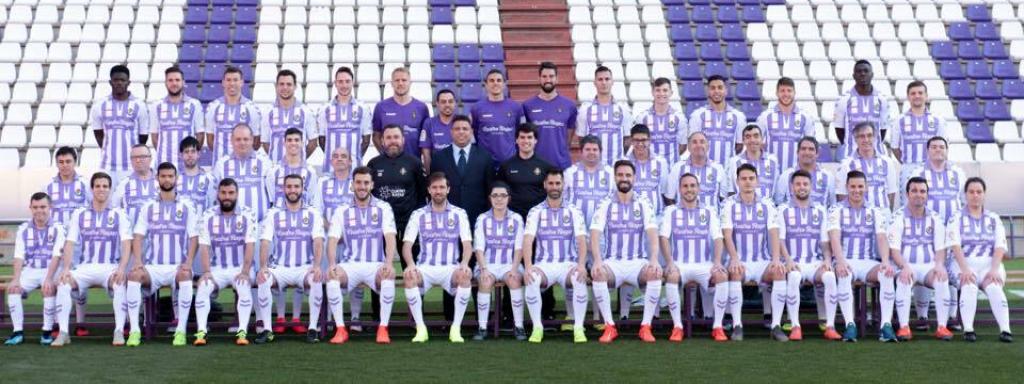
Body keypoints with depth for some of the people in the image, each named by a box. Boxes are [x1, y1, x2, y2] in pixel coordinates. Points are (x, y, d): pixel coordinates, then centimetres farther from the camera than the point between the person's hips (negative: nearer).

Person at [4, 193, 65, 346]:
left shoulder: (58, 228, -4)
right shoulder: (23, 229, 6)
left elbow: (56, 256, -14)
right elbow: (19, 256, -3)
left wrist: (49, 279, -28)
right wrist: (16, 279, -20)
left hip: (51, 270, -3)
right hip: (30, 271, 3)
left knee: (49, 289, -34)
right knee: (12, 288, -24)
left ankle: (47, 331, -20)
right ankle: (18, 332, -19)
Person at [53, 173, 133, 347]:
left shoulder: (119, 214, 7)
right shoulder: (79, 214, 12)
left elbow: (126, 243, -3)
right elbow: (70, 243, 5)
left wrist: (122, 268, -21)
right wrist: (66, 268, -12)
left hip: (111, 267, -2)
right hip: (85, 267, 2)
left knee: (120, 284, -34)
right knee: (63, 284, -26)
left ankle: (119, 331, -30)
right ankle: (63, 333, -22)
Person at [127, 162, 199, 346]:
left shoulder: (187, 206, 8)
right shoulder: (148, 207, 13)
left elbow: (194, 238, 2)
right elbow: (138, 237, 5)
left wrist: (188, 262, -14)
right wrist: (137, 261, -13)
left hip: (178, 267, -1)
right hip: (153, 267, 1)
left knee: (185, 276, -36)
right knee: (134, 275, -30)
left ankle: (181, 330, -29)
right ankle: (134, 331, -27)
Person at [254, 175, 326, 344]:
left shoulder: (313, 214, 8)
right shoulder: (273, 214, 9)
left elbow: (318, 242, -5)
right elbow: (265, 243, -1)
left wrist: (317, 265, -23)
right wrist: (263, 266, -19)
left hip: (305, 268, -1)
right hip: (279, 268, 1)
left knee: (317, 279, -33)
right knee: (263, 280, -30)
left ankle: (313, 328, -22)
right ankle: (267, 329, -21)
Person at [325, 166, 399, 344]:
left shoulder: (383, 208, 7)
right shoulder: (342, 211, 9)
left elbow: (390, 238, -5)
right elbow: (332, 240, -1)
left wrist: (389, 263, -23)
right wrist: (332, 263, -21)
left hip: (376, 266, -1)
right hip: (350, 265, 1)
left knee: (389, 277, -34)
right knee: (332, 276, -30)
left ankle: (383, 328, -24)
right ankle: (340, 329, -22)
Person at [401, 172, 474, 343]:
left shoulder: (459, 214, 9)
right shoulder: (418, 215, 9)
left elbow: (467, 245, 1)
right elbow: (407, 245, 1)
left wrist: (464, 263, -21)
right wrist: (410, 264, -20)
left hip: (451, 268, 0)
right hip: (425, 268, 0)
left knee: (466, 275, -34)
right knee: (409, 276, -33)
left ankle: (456, 328, -24)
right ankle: (420, 328, -23)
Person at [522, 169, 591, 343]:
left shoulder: (573, 211, 6)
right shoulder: (536, 212, 6)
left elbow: (581, 240, -6)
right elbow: (527, 240, -7)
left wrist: (581, 264, -25)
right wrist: (528, 266, -25)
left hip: (568, 264, 0)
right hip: (544, 265, 0)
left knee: (580, 278, -34)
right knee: (531, 279, -33)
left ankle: (578, 328, -22)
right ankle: (537, 327, -20)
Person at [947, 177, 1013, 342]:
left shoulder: (994, 219, 16)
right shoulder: (957, 219, 10)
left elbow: (1000, 247, 4)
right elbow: (955, 246, -5)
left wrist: (994, 269, -14)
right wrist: (964, 269, -21)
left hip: (990, 263, 1)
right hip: (965, 264, -1)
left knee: (994, 287, -31)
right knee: (969, 287, -33)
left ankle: (1005, 330, -41)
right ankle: (968, 330, -40)